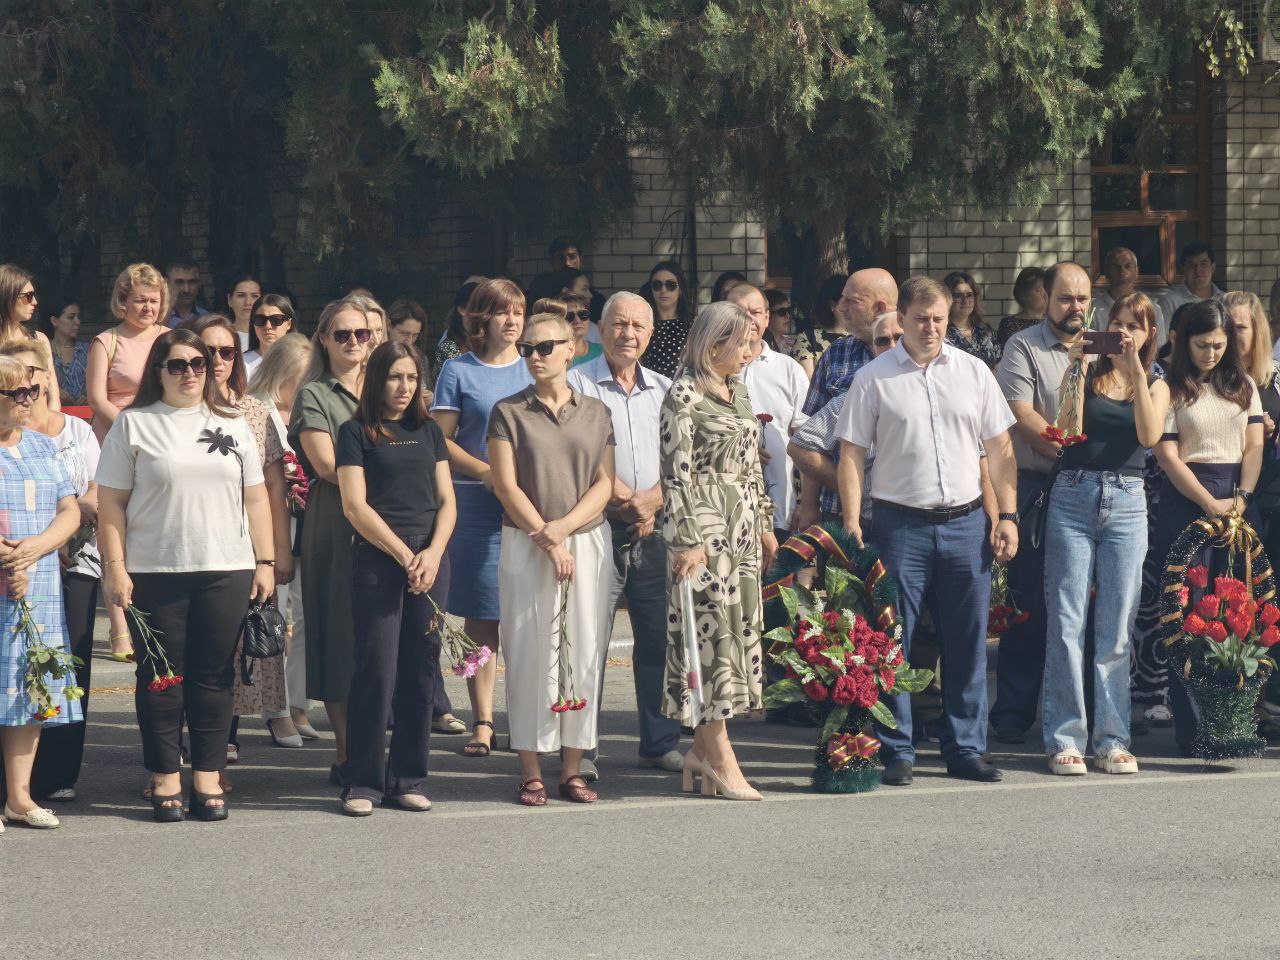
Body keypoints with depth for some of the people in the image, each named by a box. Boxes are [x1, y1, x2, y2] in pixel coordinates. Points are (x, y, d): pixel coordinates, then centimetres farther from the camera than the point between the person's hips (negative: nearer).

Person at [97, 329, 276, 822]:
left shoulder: (231, 424, 13)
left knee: (214, 676, 4)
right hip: (155, 574, -2)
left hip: (226, 572, 2)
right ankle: (165, 780, 9)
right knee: (161, 677, 1)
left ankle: (208, 777, 10)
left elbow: (255, 498, 14)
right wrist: (115, 568, -7)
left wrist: (265, 562, 7)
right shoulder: (134, 424, 3)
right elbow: (111, 503, 0)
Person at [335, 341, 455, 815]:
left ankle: (408, 779, 11)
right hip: (377, 558, -4)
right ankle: (362, 782, -1)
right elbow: (355, 505, -5)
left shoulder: (428, 430, 16)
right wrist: (405, 556, -11)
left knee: (421, 670, 4)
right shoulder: (356, 432, 2)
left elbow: (446, 500, 12)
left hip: (430, 558, 4)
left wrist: (433, 553, -6)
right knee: (376, 671, -7)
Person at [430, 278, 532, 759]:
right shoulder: (458, 371, 7)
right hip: (475, 503, -1)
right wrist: (487, 472, -13)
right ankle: (482, 723, 4)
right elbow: (441, 440, 2)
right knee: (480, 618, -1)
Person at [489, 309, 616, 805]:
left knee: (583, 651, 1)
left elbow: (604, 484, 4)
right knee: (530, 652, -3)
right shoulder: (508, 412, 2)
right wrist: (547, 540, -11)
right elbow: (507, 486, -4)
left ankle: (573, 769, 8)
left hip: (587, 541, 2)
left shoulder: (595, 412, 9)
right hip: (525, 545, -2)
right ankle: (531, 771, 1)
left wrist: (563, 527, -11)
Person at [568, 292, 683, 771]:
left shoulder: (664, 390, 15)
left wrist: (650, 501, -7)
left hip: (654, 530, 5)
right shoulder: (576, 384, 0)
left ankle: (660, 743, 17)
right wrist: (621, 496, -9)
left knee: (659, 637, 7)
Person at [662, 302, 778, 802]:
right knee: (712, 630, -6)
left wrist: (764, 524, 19)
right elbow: (677, 473, -14)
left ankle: (702, 748, 13)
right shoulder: (684, 395, -11)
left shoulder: (739, 389, 14)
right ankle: (721, 759, -2)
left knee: (739, 630, 7)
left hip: (742, 525, 8)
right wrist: (688, 540, -18)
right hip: (705, 522, -8)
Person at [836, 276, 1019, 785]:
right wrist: (852, 524, -7)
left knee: (967, 642, 6)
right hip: (900, 524, -2)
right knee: (892, 641, -1)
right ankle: (896, 752, 7)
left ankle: (965, 748, 14)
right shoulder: (873, 378, 1)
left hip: (965, 521, 3)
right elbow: (851, 455, 0)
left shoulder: (973, 372, 9)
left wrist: (1007, 515, 5)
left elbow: (999, 448, 12)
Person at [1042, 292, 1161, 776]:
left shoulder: (1154, 385, 11)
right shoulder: (1086, 372, 7)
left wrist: (1136, 370, -11)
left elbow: (1149, 435, -7)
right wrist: (1076, 369, -11)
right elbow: (1067, 429, -7)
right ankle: (1066, 739, -1)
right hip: (1073, 499, -1)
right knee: (1066, 625, -4)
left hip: (1126, 504, 1)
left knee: (1117, 629, 2)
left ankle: (1112, 740, 7)